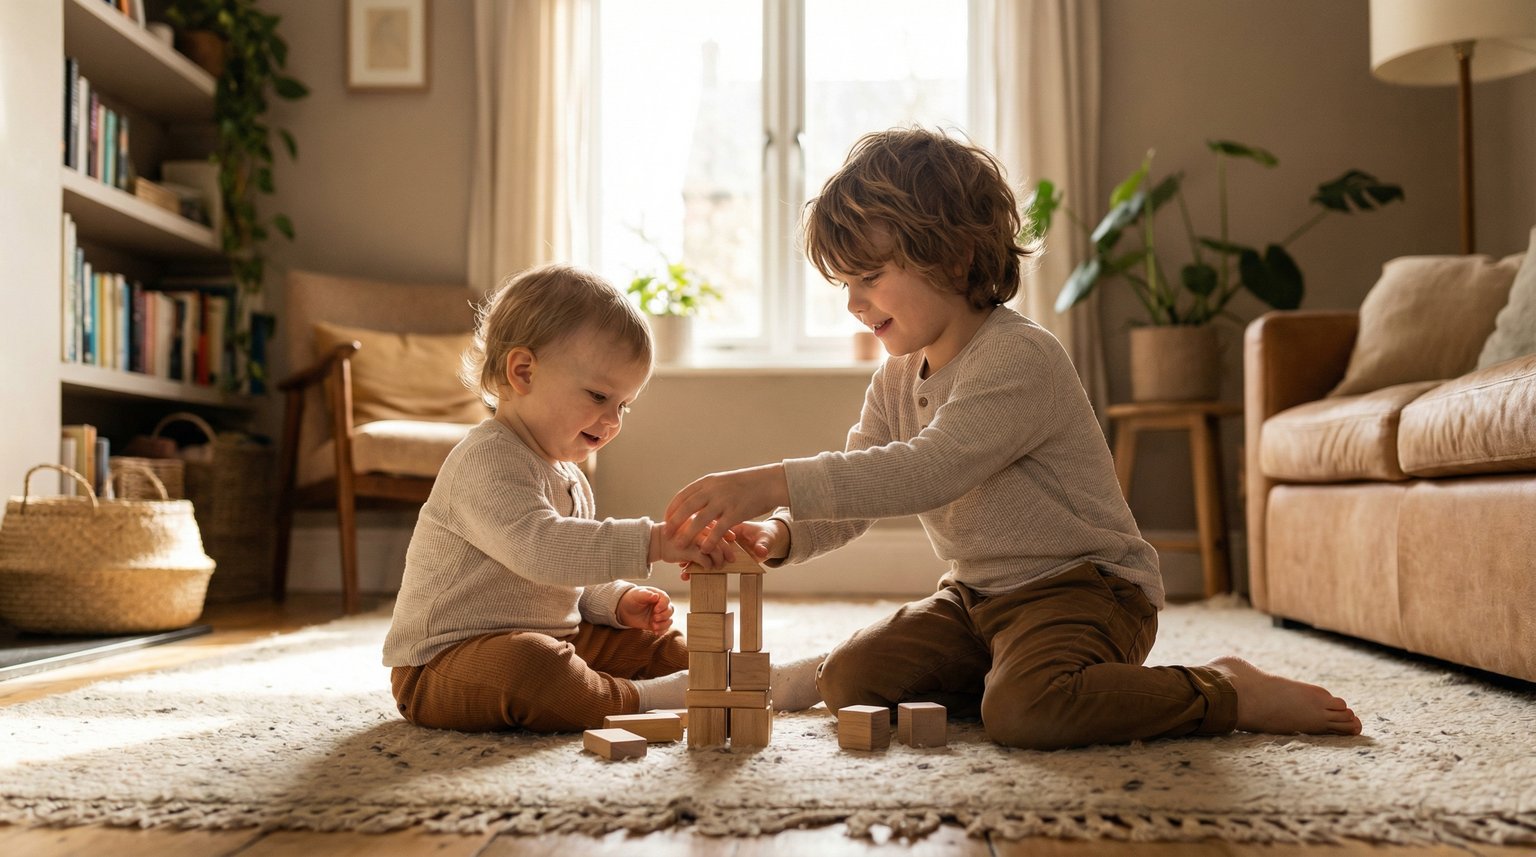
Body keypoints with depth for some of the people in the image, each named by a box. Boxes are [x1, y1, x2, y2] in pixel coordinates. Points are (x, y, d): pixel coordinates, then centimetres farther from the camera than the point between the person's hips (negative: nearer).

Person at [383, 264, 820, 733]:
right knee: (527, 664, -40)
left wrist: (618, 601, 3)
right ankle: (642, 698, -29)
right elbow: (540, 547, -38)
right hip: (444, 663, -10)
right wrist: (652, 541, -43)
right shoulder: (487, 462, -21)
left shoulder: (567, 477, 14)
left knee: (652, 643, 9)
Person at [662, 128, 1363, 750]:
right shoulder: (897, 379, 7)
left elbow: (925, 472, -36)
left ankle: (1226, 693, -10)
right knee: (849, 680, -3)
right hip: (977, 596, 9)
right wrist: (780, 535, -20)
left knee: (1024, 712, -34)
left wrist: (773, 483, -41)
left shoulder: (1018, 357, -22)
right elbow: (849, 494, 4)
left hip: (1084, 585, -8)